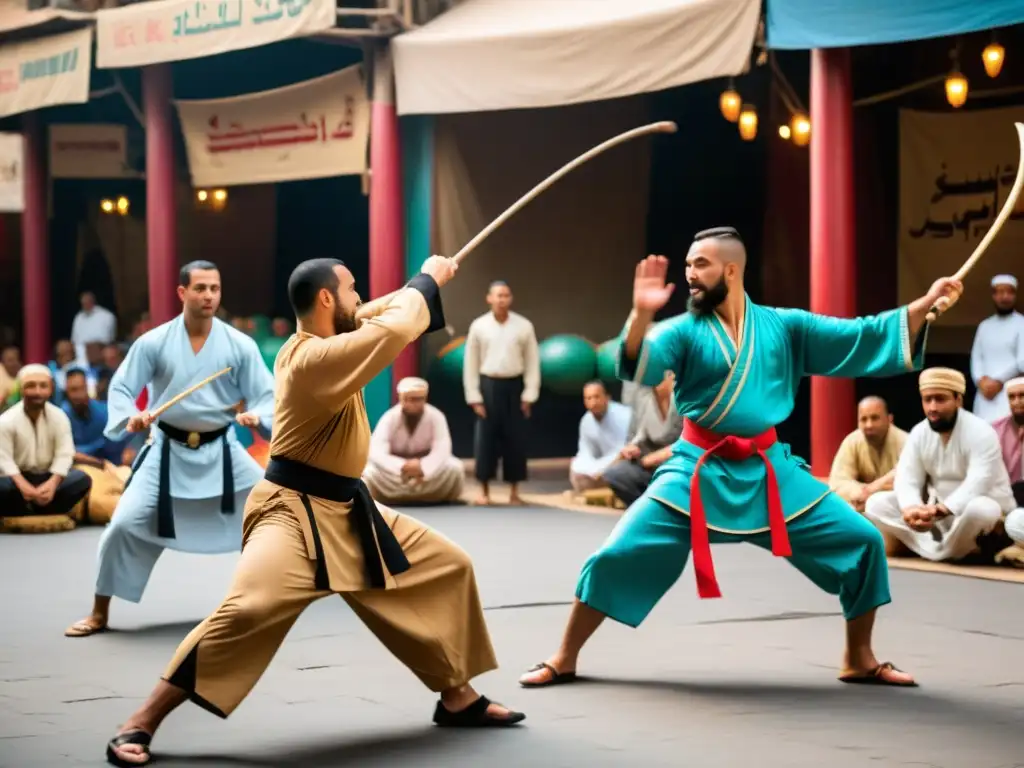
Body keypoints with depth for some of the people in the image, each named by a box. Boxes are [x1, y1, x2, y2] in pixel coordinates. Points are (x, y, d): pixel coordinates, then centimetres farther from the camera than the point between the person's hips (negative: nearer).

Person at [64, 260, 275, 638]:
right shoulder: (154, 342, -8)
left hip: (221, 451, 1)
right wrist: (131, 418, -27)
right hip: (168, 451, -1)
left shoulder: (239, 345, -7)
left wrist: (257, 416, -28)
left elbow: (266, 393, -5)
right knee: (125, 523, -8)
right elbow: (121, 387, -6)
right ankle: (99, 613, 8)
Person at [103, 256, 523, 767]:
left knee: (447, 567, 14)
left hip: (345, 511, 11)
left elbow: (378, 316, 22)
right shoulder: (314, 359, -24)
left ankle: (457, 697, 28)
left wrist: (425, 283, 8)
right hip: (295, 513, -11)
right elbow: (397, 327, -24)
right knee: (250, 608, -30)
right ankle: (140, 725, -20)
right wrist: (428, 279, -7)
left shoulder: (321, 341, 6)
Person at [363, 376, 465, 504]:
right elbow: (377, 452, -31)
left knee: (455, 468, -27)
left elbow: (442, 449, -28)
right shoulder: (390, 418, -21)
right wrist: (402, 466, -47)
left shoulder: (436, 417, -18)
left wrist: (422, 467, -47)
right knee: (370, 473, -31)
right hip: (395, 468, -1)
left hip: (428, 470, 1)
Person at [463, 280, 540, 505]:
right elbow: (471, 364, 1)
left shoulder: (524, 326, 0)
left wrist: (529, 396, -4)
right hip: (488, 386, 0)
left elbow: (532, 362, 2)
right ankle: (484, 491, 9)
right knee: (486, 439, 0)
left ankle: (514, 492, 11)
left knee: (515, 439, 2)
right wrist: (474, 398, -3)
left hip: (513, 386, 0)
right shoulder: (478, 326, -1)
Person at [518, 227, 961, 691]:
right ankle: (563, 661, 7)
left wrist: (925, 304, -7)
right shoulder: (684, 330, -4)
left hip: (770, 472, 2)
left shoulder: (784, 326, 3)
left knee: (862, 542, -4)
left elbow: (861, 338, 2)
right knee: (618, 556, -11)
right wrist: (642, 313, -40)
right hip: (698, 471, -2)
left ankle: (860, 660, 15)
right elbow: (637, 366, -22)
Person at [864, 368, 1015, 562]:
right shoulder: (919, 433, -2)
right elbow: (907, 479, -9)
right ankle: (937, 547, -23)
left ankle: (944, 551, -12)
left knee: (978, 510, -42)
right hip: (937, 510, 5)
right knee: (876, 504, -11)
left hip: (983, 506, -5)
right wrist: (912, 508, -33)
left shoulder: (980, 433, -20)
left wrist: (940, 510, -45)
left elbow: (977, 485, -30)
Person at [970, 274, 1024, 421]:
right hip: (986, 392, 5)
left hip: (1011, 391, -5)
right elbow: (976, 357, 13)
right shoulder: (984, 326, 21)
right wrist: (982, 380, -6)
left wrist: (999, 381, -10)